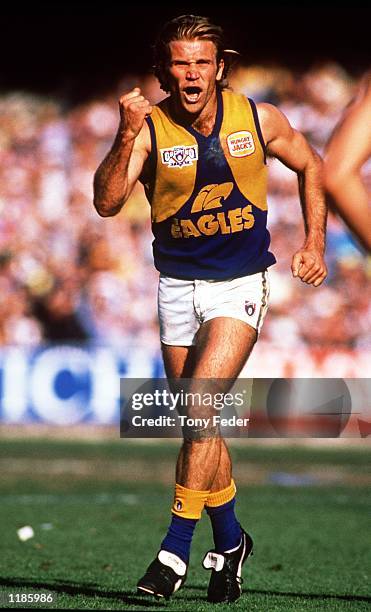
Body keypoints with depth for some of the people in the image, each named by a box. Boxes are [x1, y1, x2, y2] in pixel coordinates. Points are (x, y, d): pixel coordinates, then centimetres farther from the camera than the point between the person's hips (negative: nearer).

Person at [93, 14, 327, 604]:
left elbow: (310, 166, 12)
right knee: (201, 421, 9)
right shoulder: (150, 128, -10)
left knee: (201, 401, -19)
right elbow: (107, 202, -23)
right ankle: (229, 540, 28)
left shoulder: (258, 119, -7)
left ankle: (177, 548, -15)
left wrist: (314, 243, 7)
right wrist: (127, 136, -35)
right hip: (178, 285, 2)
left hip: (241, 284, -2)